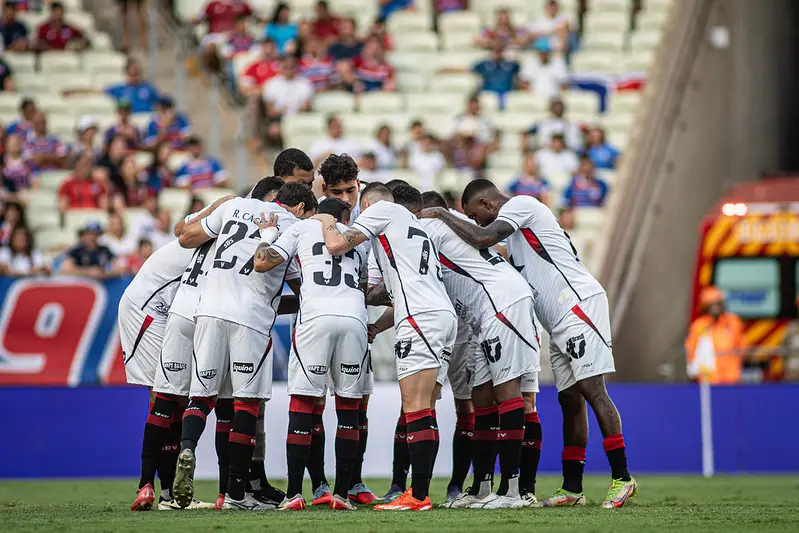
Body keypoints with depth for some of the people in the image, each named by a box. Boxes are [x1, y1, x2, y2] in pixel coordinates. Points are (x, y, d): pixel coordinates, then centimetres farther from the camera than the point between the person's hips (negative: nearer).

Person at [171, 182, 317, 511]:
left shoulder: (236, 206, 15)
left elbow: (186, 238, 22)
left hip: (210, 310, 3)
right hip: (251, 317, -3)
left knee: (202, 395, 9)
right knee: (247, 402, 3)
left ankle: (187, 448, -22)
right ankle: (235, 493, 2)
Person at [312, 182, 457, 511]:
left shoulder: (381, 210, 8)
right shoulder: (413, 224, 32)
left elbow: (337, 245, 0)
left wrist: (327, 222, 20)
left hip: (422, 318, -9)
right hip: (444, 315, 9)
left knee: (416, 409, -12)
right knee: (423, 412, 7)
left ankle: (418, 496, -18)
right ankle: (419, 492, 4)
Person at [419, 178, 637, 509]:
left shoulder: (521, 205, -5)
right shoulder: (516, 227, 24)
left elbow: (480, 239, -17)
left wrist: (442, 215, -5)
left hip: (579, 304, -10)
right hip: (560, 320, 10)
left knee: (591, 389, -13)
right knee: (570, 399, 8)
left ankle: (621, 478, -14)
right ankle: (572, 488, 9)